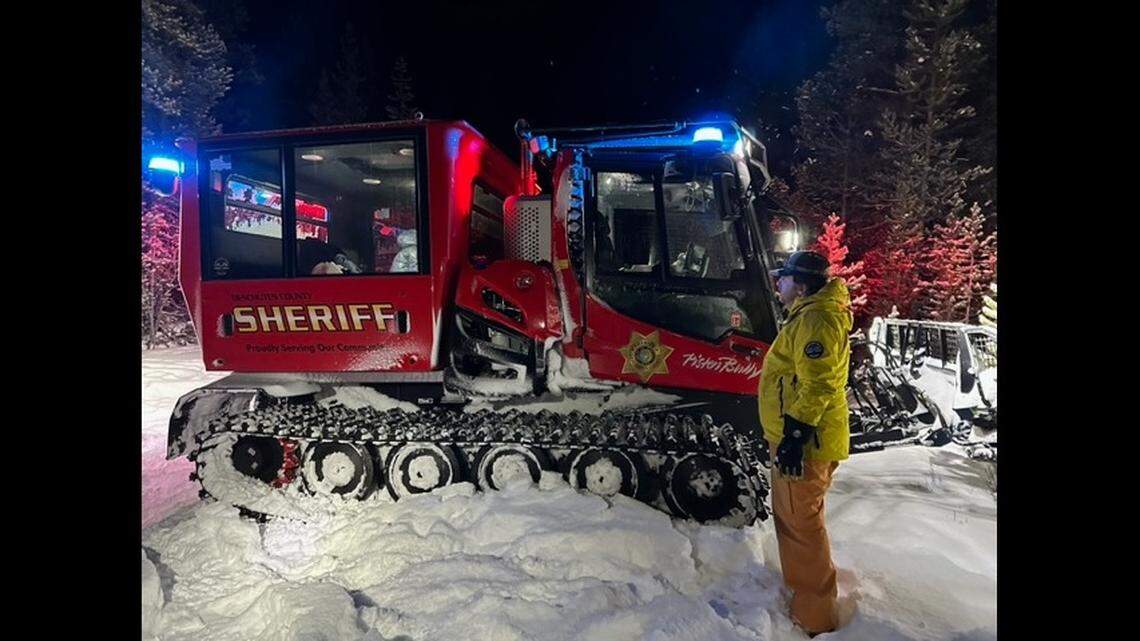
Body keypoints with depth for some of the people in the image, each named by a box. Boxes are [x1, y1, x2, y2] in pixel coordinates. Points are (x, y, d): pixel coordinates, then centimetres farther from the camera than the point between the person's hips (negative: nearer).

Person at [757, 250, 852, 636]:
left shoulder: (816, 319, -18)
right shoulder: (807, 316, 17)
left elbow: (817, 385, -26)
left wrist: (795, 436, -26)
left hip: (804, 443, -11)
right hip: (794, 437, 11)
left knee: (802, 524, -2)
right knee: (789, 516, 21)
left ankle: (814, 617, 11)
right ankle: (799, 590, 37)